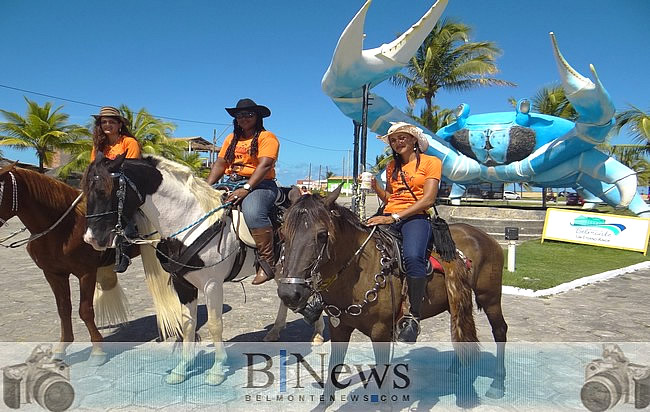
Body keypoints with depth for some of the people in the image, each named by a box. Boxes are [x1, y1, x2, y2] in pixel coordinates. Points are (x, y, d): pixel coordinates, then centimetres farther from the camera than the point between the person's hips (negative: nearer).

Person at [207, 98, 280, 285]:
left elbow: (265, 165, -14)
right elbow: (219, 164, 16)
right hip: (230, 184, 7)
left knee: (252, 211, -36)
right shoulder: (232, 138, 22)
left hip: (260, 185, -7)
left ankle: (267, 263, -30)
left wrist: (246, 189, -25)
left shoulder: (266, 137, 1)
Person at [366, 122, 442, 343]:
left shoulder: (431, 162, 5)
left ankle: (413, 318, -24)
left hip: (416, 217, -5)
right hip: (388, 218, 6)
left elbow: (428, 199, -8)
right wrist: (374, 185, 4)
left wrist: (395, 217, -17)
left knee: (412, 257, -36)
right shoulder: (392, 166, 23)